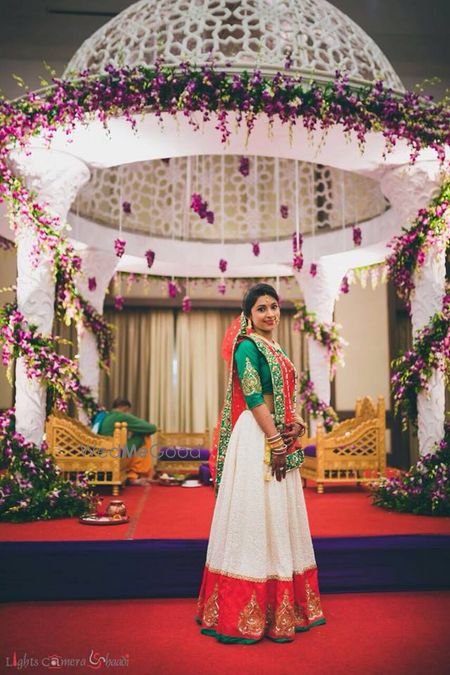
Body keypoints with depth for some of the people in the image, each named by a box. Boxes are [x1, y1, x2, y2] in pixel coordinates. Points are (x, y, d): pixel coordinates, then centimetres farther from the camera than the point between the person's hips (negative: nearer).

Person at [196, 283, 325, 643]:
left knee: (280, 516, 14)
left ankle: (283, 606, 26)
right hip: (257, 439, -9)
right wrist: (275, 443, -19)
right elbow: (254, 397, -16)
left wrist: (298, 423, 0)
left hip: (279, 439, 9)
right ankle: (248, 613, 8)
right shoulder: (248, 345, -8)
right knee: (255, 514, -4)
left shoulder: (276, 349, 17)